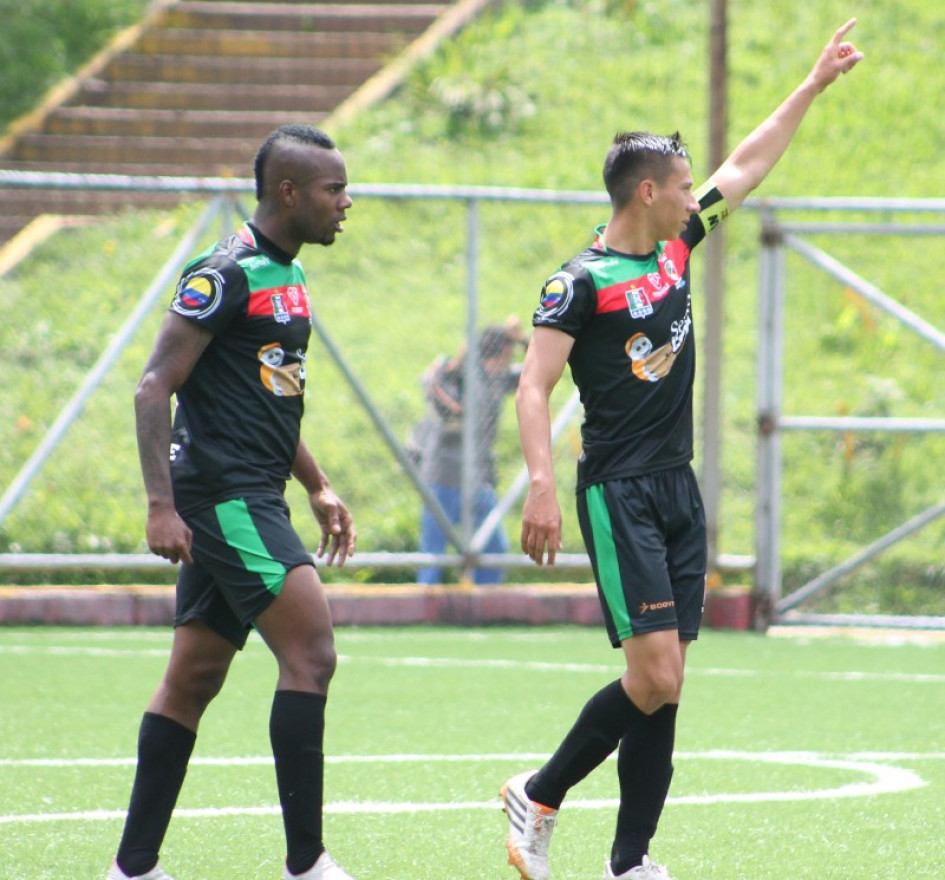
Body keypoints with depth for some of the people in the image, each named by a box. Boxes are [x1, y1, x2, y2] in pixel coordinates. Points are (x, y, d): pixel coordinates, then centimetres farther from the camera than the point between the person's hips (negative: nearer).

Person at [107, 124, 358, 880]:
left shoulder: (289, 278, 17)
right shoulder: (224, 276, -13)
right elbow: (155, 387, -16)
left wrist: (318, 487, 24)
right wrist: (161, 505, -21)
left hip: (254, 499, 10)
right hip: (223, 497, -10)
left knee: (193, 679, 10)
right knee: (311, 654, -15)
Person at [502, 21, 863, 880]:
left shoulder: (677, 247, 12)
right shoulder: (582, 282, -10)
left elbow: (748, 165, 23)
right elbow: (534, 386, -15)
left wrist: (816, 83, 26)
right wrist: (542, 482, -28)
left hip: (678, 490, 8)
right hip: (619, 494, -8)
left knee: (665, 687, 3)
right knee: (654, 679, -15)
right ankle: (539, 797, 3)